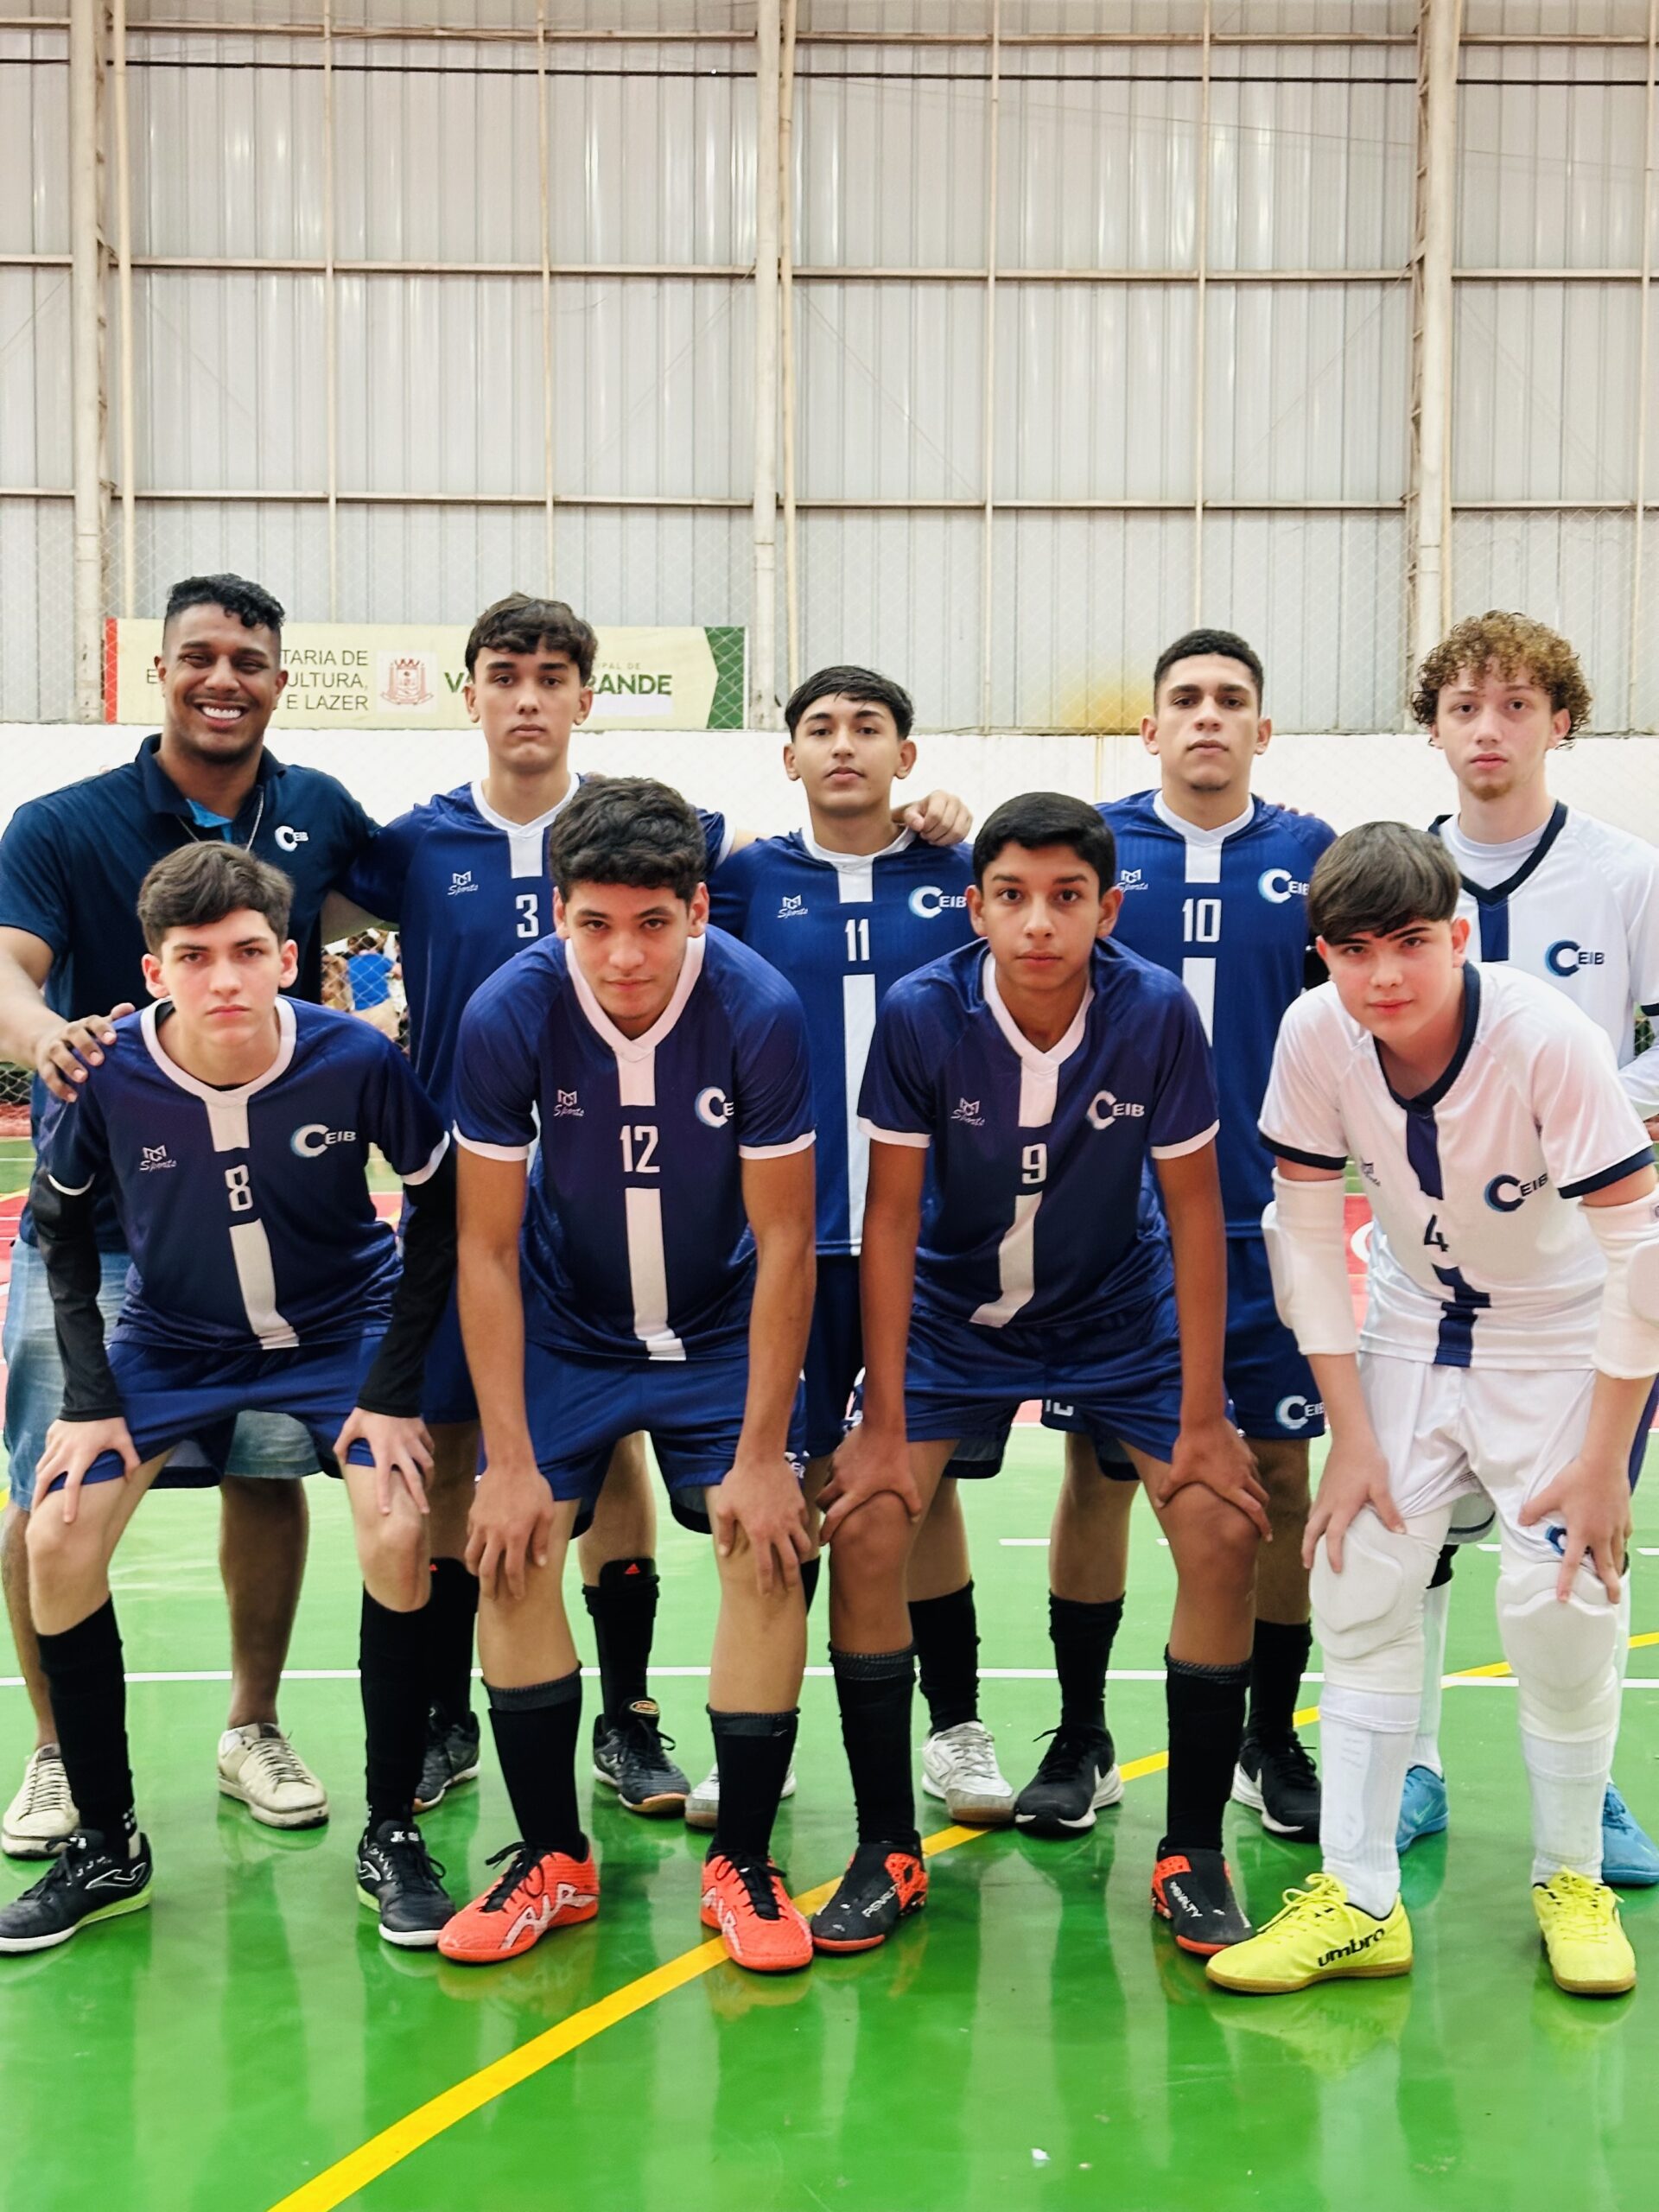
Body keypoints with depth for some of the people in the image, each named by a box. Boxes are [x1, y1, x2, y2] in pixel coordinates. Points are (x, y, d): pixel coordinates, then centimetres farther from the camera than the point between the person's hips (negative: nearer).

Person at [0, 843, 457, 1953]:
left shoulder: (358, 1060, -26)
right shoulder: (109, 1073, -22)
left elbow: (442, 1206, -12)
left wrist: (394, 1388, -15)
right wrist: (89, 1397, -9)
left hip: (344, 1330, -2)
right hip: (172, 1343, 2)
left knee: (399, 1535, -21)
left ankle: (392, 1838, 1)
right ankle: (109, 1847, 10)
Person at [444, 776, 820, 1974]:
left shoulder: (761, 1010, -24)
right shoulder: (508, 1015, -22)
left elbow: (784, 1241, -17)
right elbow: (487, 1248, -15)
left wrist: (763, 1450, -16)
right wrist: (510, 1460, -16)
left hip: (722, 1327, -1)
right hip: (564, 1326, 1)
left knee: (769, 1549, -14)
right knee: (509, 1552, -10)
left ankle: (742, 1863, 4)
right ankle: (553, 1856, 10)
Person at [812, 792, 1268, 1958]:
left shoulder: (1157, 1013, -21)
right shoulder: (921, 1014, -22)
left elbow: (1194, 1209, -13)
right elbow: (891, 1216, -15)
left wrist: (1202, 1419, -13)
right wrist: (884, 1425, -15)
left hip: (1124, 1317, 0)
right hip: (957, 1319, 0)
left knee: (1226, 1529, -14)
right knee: (861, 1525, -15)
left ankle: (1193, 1854, 5)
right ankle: (888, 1852, 3)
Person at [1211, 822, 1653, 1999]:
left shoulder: (1548, 1040, -29)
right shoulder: (1315, 1035, -19)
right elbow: (1310, 1230, -10)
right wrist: (1353, 1435, -10)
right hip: (1413, 1329, 4)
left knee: (1564, 1602, -10)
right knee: (1357, 1578, -3)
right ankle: (1358, 1901, 8)